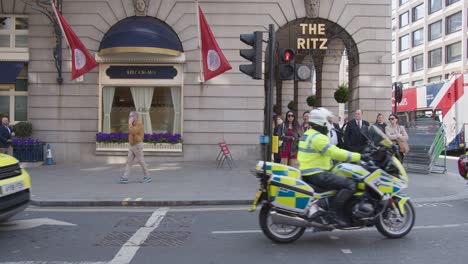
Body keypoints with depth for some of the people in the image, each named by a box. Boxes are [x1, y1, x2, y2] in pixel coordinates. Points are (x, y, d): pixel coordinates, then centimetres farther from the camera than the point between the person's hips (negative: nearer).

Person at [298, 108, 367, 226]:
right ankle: (336, 212, -16)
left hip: (307, 173, 11)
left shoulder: (308, 134, 17)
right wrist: (359, 156, -19)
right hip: (316, 174, -11)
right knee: (350, 184, -14)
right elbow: (335, 152, -23)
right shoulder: (318, 137, -15)